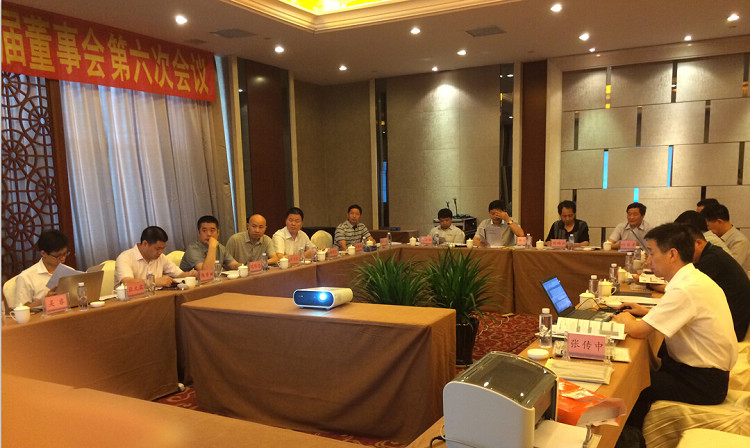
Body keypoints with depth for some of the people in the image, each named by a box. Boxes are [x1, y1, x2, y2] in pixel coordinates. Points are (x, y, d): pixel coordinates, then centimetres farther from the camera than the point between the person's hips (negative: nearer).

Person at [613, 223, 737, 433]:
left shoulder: (686, 289, -27)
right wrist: (647, 311, 10)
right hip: (706, 371, 9)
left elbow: (638, 331, -25)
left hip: (703, 384, -9)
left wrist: (623, 319, -4)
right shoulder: (694, 278, 4)